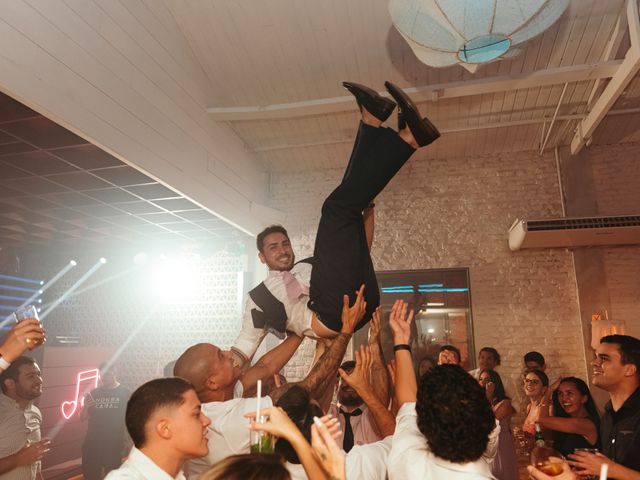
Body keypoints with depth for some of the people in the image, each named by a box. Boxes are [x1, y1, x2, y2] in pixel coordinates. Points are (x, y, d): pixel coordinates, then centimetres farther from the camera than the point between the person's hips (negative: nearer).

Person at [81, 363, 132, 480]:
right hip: (91, 445, 3)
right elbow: (83, 418, 8)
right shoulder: (94, 393, 4)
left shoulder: (125, 393, -5)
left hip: (113, 446, -3)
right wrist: (85, 407, -12)